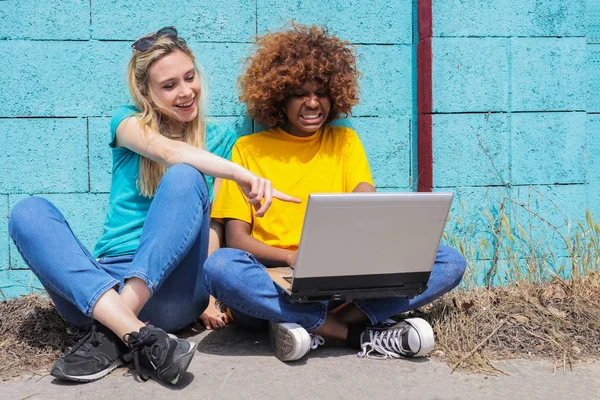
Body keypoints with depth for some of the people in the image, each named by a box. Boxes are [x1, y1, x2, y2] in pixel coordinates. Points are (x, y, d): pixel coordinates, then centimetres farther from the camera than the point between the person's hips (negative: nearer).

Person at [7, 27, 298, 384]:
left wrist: (207, 295, -7)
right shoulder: (129, 122, 8)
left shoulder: (219, 139, 13)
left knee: (185, 178, -25)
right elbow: (168, 151, -16)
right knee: (28, 212, -22)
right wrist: (242, 174, -33)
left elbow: (212, 222, 7)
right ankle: (139, 336, -38)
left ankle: (112, 334, -32)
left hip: (171, 291, -1)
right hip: (101, 288, 1)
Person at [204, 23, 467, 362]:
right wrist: (293, 258, -20)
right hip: (272, 284, -2)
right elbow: (236, 237, 0)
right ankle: (357, 333, -26)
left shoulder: (344, 141, 14)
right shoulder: (248, 149, 7)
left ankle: (313, 327, -26)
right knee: (221, 265, -35)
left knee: (450, 261, -15)